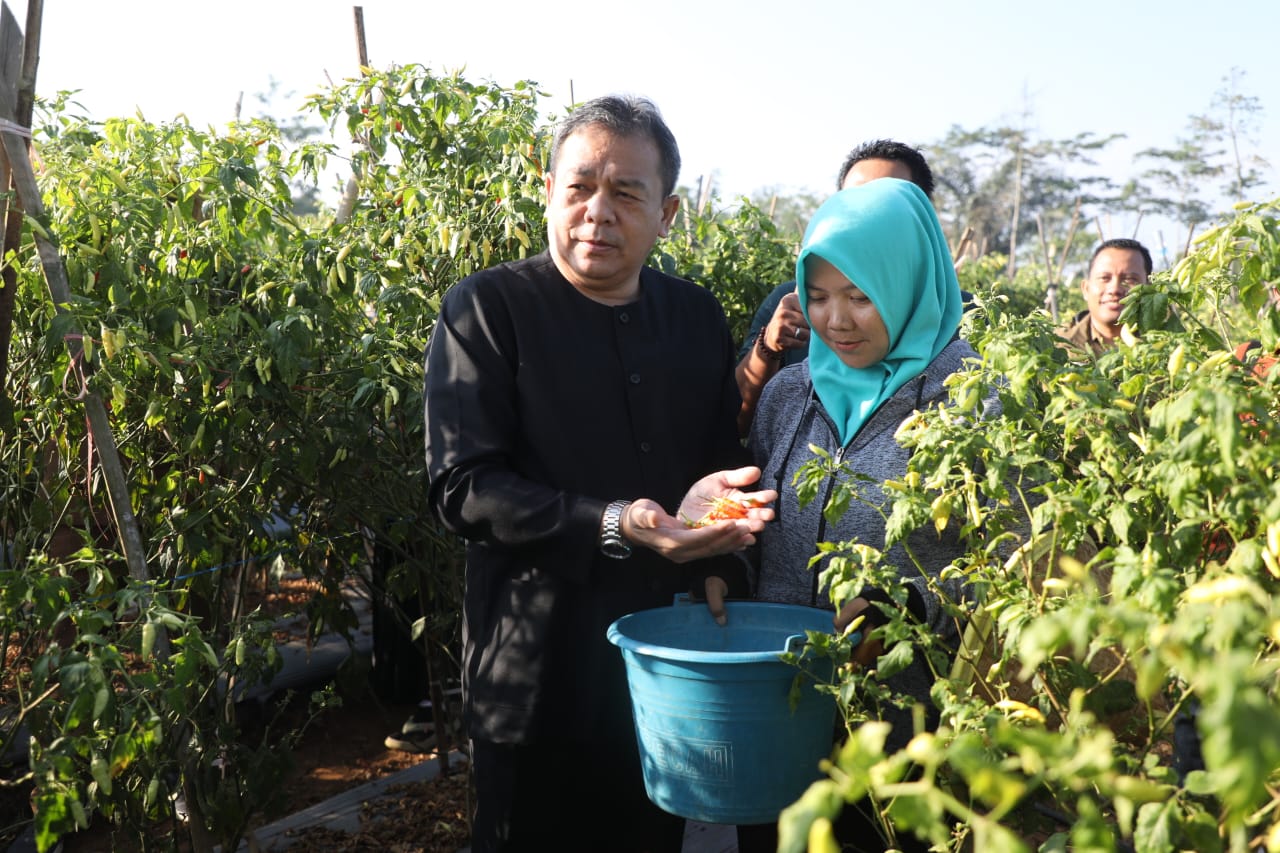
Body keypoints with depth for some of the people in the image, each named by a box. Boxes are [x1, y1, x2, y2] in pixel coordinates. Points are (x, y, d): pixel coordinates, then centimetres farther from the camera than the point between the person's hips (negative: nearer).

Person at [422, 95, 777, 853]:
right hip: (539, 674, -4)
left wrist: (714, 503, -8)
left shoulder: (698, 315, 7)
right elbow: (462, 487, -15)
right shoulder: (488, 308, -9)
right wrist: (612, 527, -26)